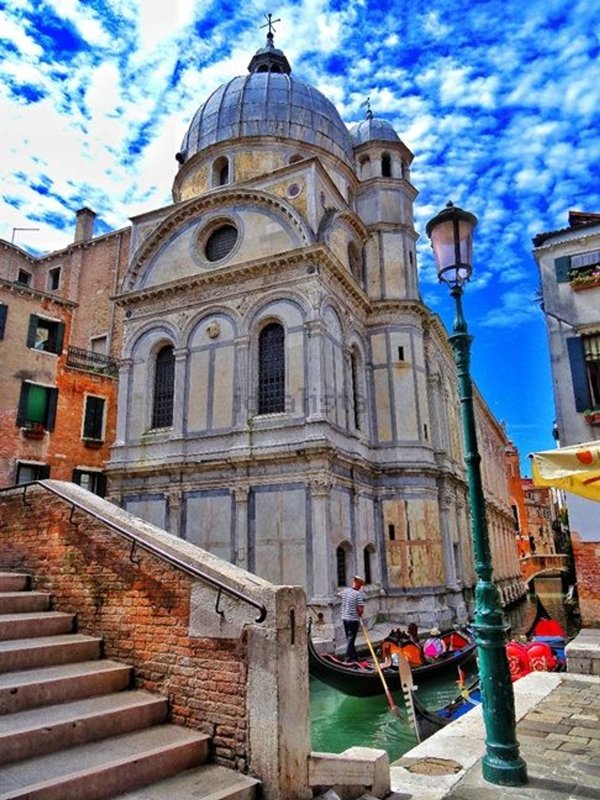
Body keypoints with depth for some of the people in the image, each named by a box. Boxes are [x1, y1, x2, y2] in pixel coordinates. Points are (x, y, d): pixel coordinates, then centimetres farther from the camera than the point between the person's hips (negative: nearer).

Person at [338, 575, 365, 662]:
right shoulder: (358, 594, -17)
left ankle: (354, 658, 28)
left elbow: (339, 594, 27)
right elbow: (360, 609, -20)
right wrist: (359, 615, 0)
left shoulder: (344, 591, 2)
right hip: (354, 619, -7)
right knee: (351, 639, 2)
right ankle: (347, 659, 3)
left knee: (349, 639, 17)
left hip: (344, 618, 7)